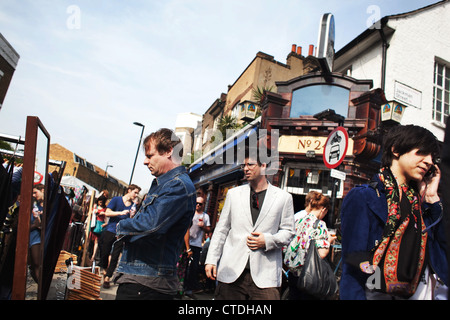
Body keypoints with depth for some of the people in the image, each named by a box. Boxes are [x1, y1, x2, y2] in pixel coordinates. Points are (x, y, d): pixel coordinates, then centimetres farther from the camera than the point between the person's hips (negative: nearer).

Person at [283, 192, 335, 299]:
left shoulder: (297, 221, 5)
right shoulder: (319, 224, -13)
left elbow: (284, 248, 8)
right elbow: (322, 253, -20)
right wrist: (329, 241, -3)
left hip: (292, 274, 6)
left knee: (293, 296, 16)